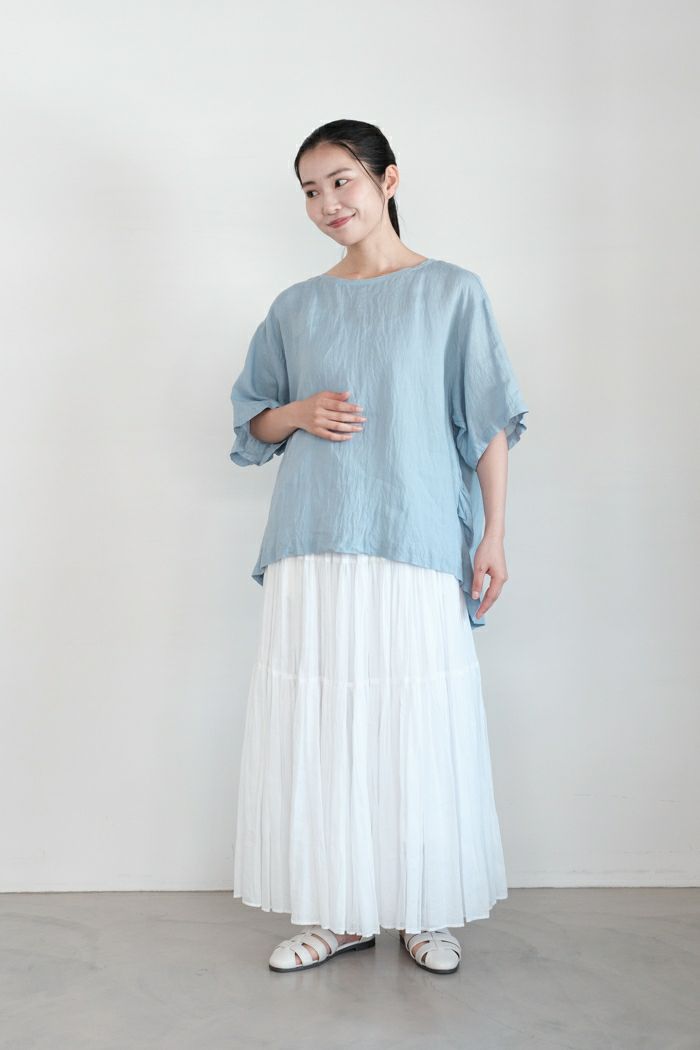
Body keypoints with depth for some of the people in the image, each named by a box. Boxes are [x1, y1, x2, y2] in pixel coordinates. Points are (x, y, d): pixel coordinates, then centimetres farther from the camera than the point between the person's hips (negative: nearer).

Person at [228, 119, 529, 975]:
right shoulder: (296, 308, 13)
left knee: (419, 722, 0)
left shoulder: (451, 292, 5)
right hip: (314, 547, 3)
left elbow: (487, 423, 3)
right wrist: (299, 413, -2)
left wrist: (494, 534, -3)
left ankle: (425, 911, 17)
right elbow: (252, 423, 19)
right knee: (318, 720, 3)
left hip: (417, 544, -3)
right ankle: (338, 911, 18)